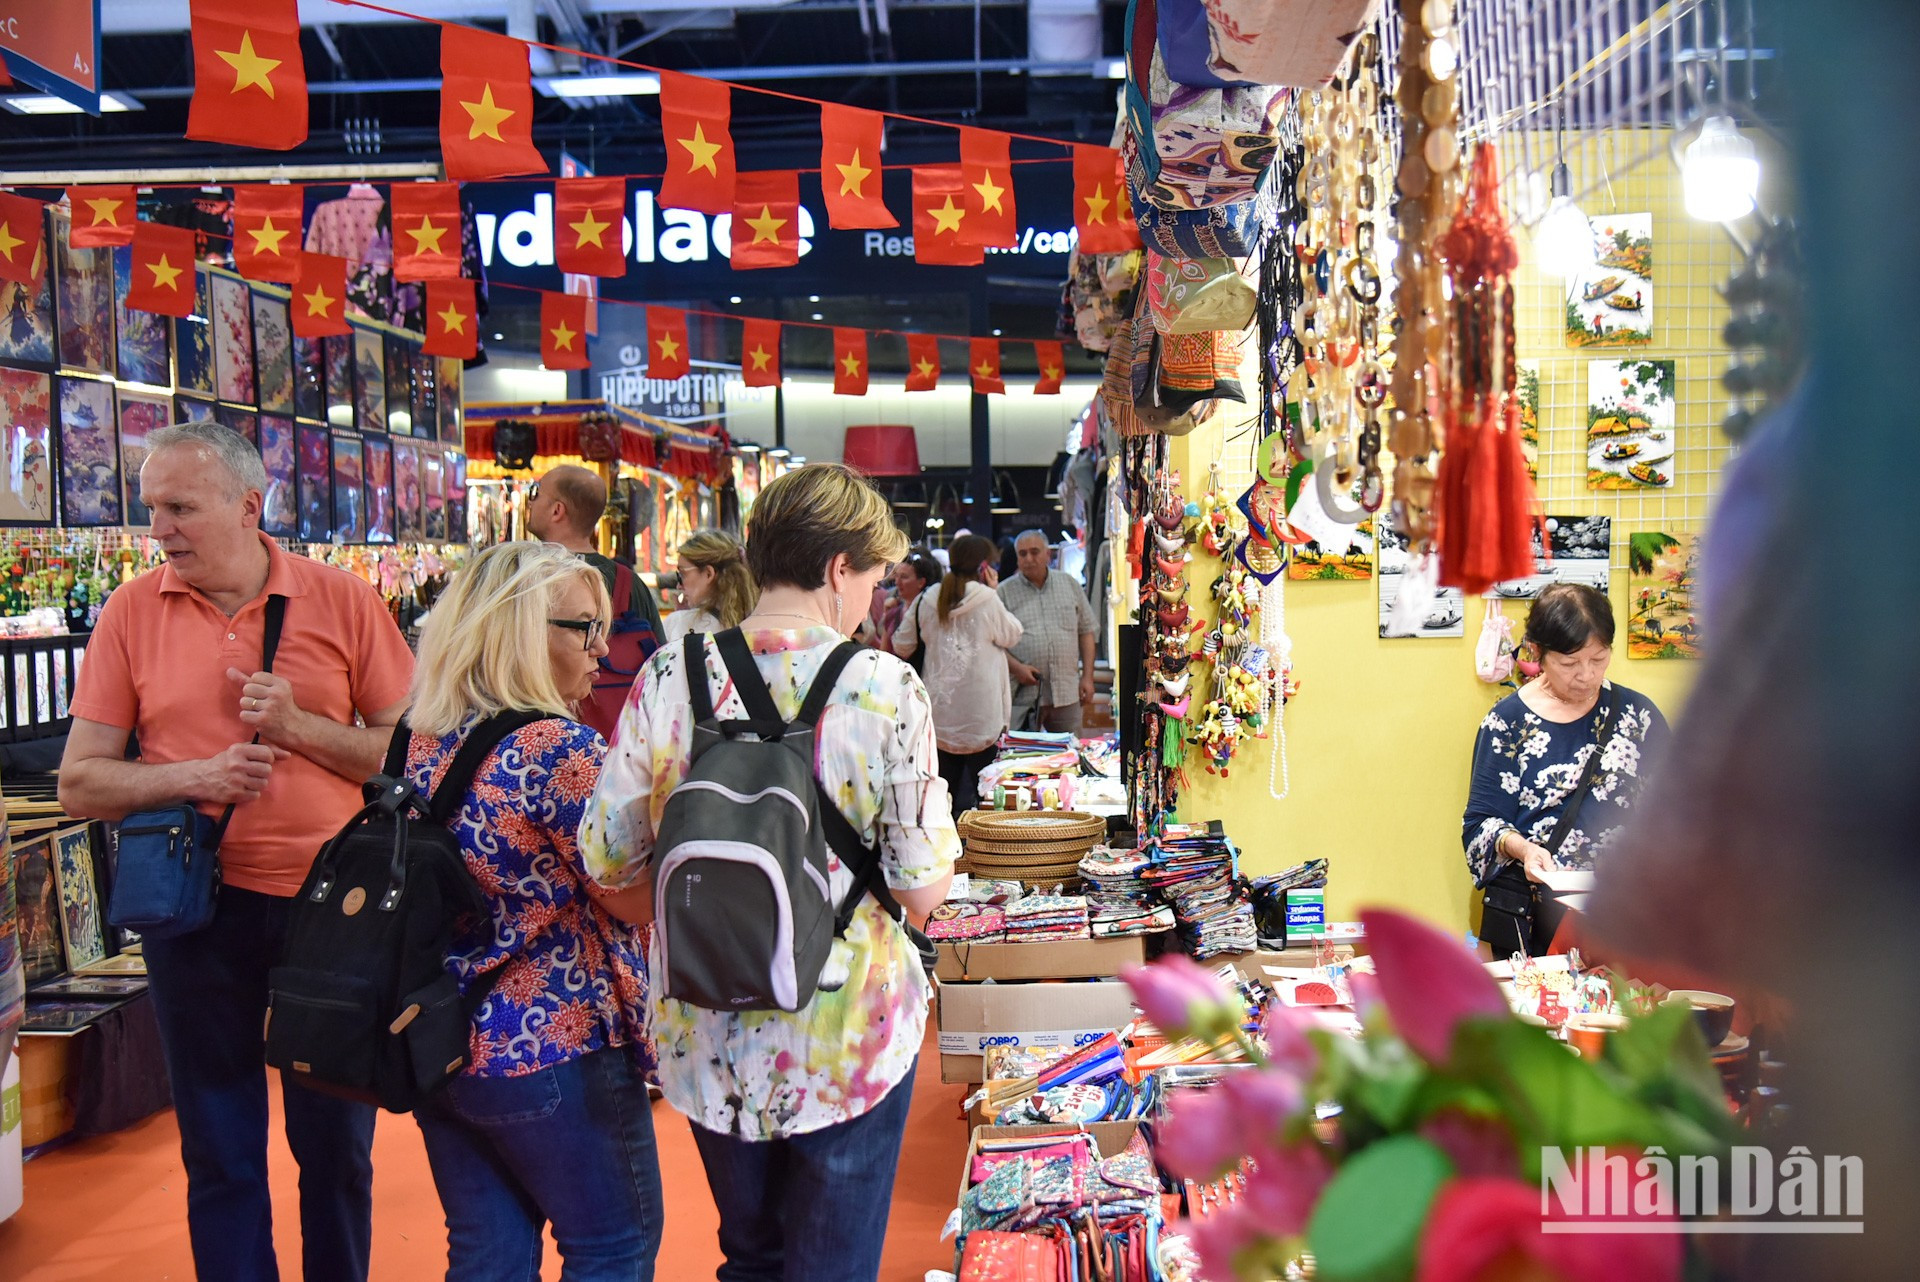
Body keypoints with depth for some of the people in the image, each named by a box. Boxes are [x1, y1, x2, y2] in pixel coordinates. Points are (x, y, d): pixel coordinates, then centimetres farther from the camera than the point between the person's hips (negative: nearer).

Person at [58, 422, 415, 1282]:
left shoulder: (339, 599, -3)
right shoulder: (133, 612, 0)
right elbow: (80, 784, 0)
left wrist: (300, 728, -15)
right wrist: (192, 776, -16)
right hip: (197, 905, 1)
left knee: (337, 1140, 13)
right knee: (219, 1151, 13)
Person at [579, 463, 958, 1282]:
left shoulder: (669, 676, -8)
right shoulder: (884, 689, -16)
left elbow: (606, 860, -3)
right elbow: (922, 891, -13)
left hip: (704, 1038, 4)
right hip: (844, 1039, -3)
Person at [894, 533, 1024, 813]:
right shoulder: (986, 599, -11)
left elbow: (902, 645, 12)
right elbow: (1012, 636, 4)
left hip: (940, 713, 5)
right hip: (980, 714, -5)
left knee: (943, 789, 13)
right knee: (979, 788, 2)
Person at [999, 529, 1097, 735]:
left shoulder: (1070, 585, 11)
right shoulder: (1005, 592, 2)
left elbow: (1086, 632, 13)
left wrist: (1087, 677, 6)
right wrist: (1016, 667, -15)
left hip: (1067, 694, 3)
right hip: (1022, 696, -3)